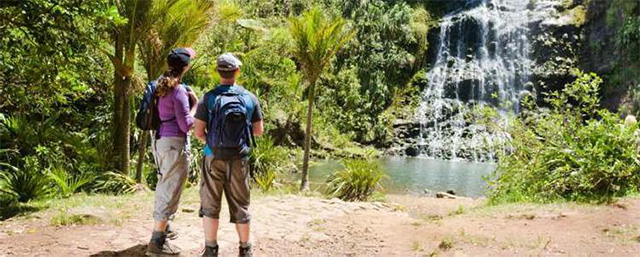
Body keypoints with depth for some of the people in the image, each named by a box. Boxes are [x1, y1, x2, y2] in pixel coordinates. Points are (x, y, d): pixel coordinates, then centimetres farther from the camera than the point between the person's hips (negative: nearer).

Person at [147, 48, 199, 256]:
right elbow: (186, 124, -17)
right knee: (171, 191, -4)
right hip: (174, 143, -9)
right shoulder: (179, 90, -17)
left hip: (159, 139, 9)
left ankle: (163, 229, 36)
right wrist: (195, 104, -3)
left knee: (164, 185, 22)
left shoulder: (159, 85, 8)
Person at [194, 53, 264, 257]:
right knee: (240, 206, 12)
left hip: (214, 158, -1)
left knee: (210, 205, 10)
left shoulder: (209, 98, -6)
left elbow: (198, 132, -5)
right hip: (239, 159, 1)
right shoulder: (250, 98, -2)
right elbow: (258, 131, 4)